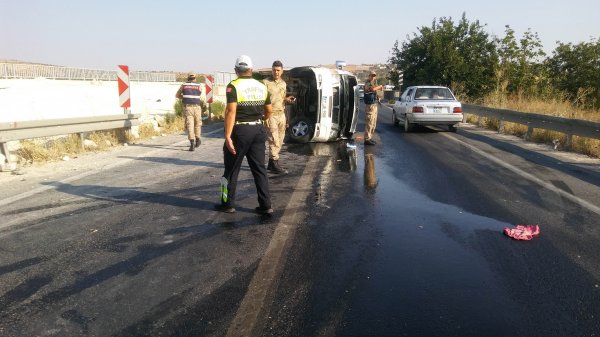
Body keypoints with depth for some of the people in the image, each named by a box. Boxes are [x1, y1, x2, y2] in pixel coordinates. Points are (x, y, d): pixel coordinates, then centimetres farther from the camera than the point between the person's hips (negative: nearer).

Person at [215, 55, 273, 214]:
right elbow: (269, 112, 12)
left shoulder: (233, 86, -9)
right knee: (259, 168, 11)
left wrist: (227, 136, -21)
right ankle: (265, 205, 11)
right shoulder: (262, 87, 7)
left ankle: (228, 204, 19)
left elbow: (231, 112, -19)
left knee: (232, 169, 9)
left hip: (240, 131, -5)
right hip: (258, 130, 5)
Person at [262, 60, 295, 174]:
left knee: (279, 141, 9)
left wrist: (287, 99, 3)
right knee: (274, 141, -7)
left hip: (281, 115, 7)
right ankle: (274, 165, 2)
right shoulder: (266, 82, -6)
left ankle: (271, 163, 20)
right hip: (271, 115, -7)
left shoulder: (283, 83, 15)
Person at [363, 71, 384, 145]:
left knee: (373, 123, 13)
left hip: (374, 105, 10)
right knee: (369, 123, -11)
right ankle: (367, 139, -9)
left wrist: (379, 87, 13)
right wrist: (380, 86, -16)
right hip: (370, 105, -10)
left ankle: (370, 137, 21)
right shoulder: (367, 83, -12)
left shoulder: (372, 83, 19)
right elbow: (372, 89, -33)